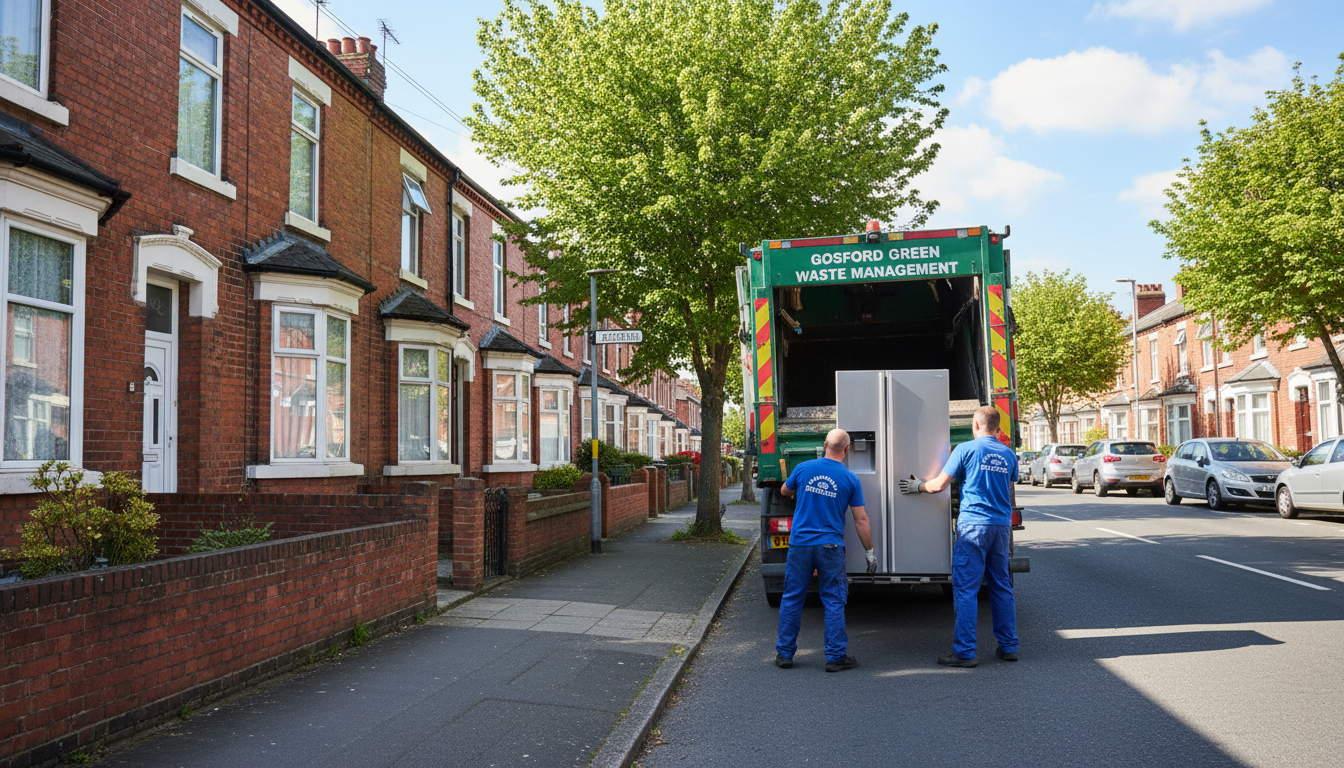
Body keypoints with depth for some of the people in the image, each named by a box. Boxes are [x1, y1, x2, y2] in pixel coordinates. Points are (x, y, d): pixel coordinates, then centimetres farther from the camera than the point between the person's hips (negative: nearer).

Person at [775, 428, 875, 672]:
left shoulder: (803, 468, -1)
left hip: (799, 544, 1)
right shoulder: (850, 479, -3)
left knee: (792, 599, 10)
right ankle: (836, 656, 10)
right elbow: (861, 519, -1)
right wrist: (870, 552, 8)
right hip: (830, 547, -1)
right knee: (834, 601, 7)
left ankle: (784, 653, 18)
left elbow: (785, 491, 18)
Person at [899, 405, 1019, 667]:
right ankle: (1008, 647, 19)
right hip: (1002, 525, 6)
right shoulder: (1008, 454, 10)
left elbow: (938, 485, -5)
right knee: (1002, 587, 14)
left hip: (973, 525, -6)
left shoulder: (967, 449, -5)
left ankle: (965, 652, -4)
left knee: (965, 589, -4)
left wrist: (918, 486, 13)